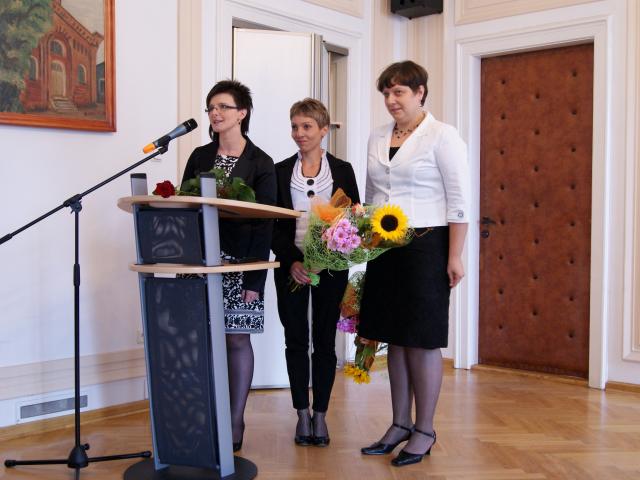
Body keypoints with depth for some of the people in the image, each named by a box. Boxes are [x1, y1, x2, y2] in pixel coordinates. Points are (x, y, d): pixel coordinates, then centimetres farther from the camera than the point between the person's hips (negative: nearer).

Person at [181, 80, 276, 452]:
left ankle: (235, 424, 11)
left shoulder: (260, 164, 0)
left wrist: (255, 278, -11)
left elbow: (264, 224, -5)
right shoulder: (199, 157, 12)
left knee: (237, 338, 1)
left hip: (239, 263, -3)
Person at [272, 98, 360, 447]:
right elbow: (273, 225, 1)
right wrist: (292, 261, -12)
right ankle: (302, 414, 17)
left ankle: (320, 415, 15)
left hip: (330, 267, -1)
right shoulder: (280, 171, 6)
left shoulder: (342, 170, 5)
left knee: (325, 340, 4)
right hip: (291, 267, 1)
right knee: (296, 340, 5)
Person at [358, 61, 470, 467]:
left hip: (425, 246, -6)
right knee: (394, 338, 11)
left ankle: (425, 431, 14)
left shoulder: (442, 136, -5)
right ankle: (400, 425, 23)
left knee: (423, 340, 0)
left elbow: (459, 202, -9)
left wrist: (454, 257, -14)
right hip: (383, 247, 6)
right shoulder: (377, 138, 12)